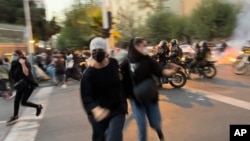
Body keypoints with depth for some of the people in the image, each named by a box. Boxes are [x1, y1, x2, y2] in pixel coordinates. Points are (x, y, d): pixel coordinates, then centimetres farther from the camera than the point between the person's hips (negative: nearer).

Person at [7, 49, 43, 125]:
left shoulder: (25, 62, -20)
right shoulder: (15, 63, 5)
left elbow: (26, 73, -33)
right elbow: (13, 74, 18)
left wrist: (23, 64, -36)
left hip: (28, 85, -8)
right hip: (21, 84, 8)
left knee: (23, 102, -7)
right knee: (16, 100, 10)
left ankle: (38, 106, 15)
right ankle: (15, 116, 26)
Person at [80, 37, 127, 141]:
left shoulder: (114, 63, -7)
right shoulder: (88, 74, -18)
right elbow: (86, 97, -28)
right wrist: (96, 110, -47)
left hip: (117, 109, 1)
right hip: (97, 113, 0)